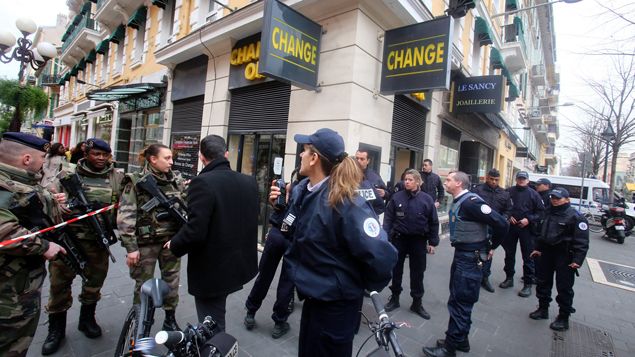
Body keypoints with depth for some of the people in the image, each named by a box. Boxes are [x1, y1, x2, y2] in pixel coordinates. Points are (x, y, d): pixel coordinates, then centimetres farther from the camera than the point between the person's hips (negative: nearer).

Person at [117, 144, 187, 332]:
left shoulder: (177, 180, 3)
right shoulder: (135, 182, -8)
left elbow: (186, 208, 6)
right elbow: (125, 217, -11)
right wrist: (131, 247, -14)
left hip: (171, 240, 4)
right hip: (146, 242, -3)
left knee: (172, 282, 13)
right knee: (144, 285, 12)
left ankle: (170, 319, 33)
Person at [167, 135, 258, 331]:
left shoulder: (203, 183, -22)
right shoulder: (250, 182, -1)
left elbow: (195, 231, -25)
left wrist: (174, 245, -7)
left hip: (211, 269, -7)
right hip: (239, 263, 7)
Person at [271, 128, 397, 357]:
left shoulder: (345, 202, -29)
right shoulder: (301, 190, -4)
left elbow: (382, 256, -31)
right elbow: (295, 231, 13)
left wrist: (367, 287, -13)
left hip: (336, 303, -7)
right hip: (312, 295, 8)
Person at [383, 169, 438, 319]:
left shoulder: (427, 199, -5)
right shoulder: (396, 197, -5)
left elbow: (433, 222, 2)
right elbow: (388, 218, -3)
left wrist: (432, 242, 1)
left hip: (418, 240, 0)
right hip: (399, 239, 0)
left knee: (418, 272, 10)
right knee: (396, 269, 12)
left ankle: (417, 303, 27)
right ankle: (394, 298, 30)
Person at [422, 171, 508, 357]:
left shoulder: (471, 201, -20)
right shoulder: (458, 202, 9)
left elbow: (500, 222, -22)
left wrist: (491, 247, -11)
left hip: (471, 257, -9)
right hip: (461, 254, 9)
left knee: (460, 302, 0)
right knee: (459, 300, 18)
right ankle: (460, 340, 34)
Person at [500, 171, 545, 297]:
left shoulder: (533, 194, 0)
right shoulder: (509, 191, 2)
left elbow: (541, 211, 2)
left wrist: (529, 219, -11)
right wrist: (508, 216, -7)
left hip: (526, 229, -2)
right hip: (510, 227, 2)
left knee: (528, 257, 2)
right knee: (509, 254, 12)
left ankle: (528, 284, 12)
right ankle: (509, 278, 27)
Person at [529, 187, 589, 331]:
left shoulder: (575, 217, -12)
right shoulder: (549, 213, 11)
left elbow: (582, 241, -15)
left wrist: (577, 260, -21)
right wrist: (538, 248, 18)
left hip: (564, 256, -7)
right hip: (546, 253, 7)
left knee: (564, 287, 2)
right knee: (543, 282, 15)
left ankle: (563, 318, 15)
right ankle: (543, 309, 30)